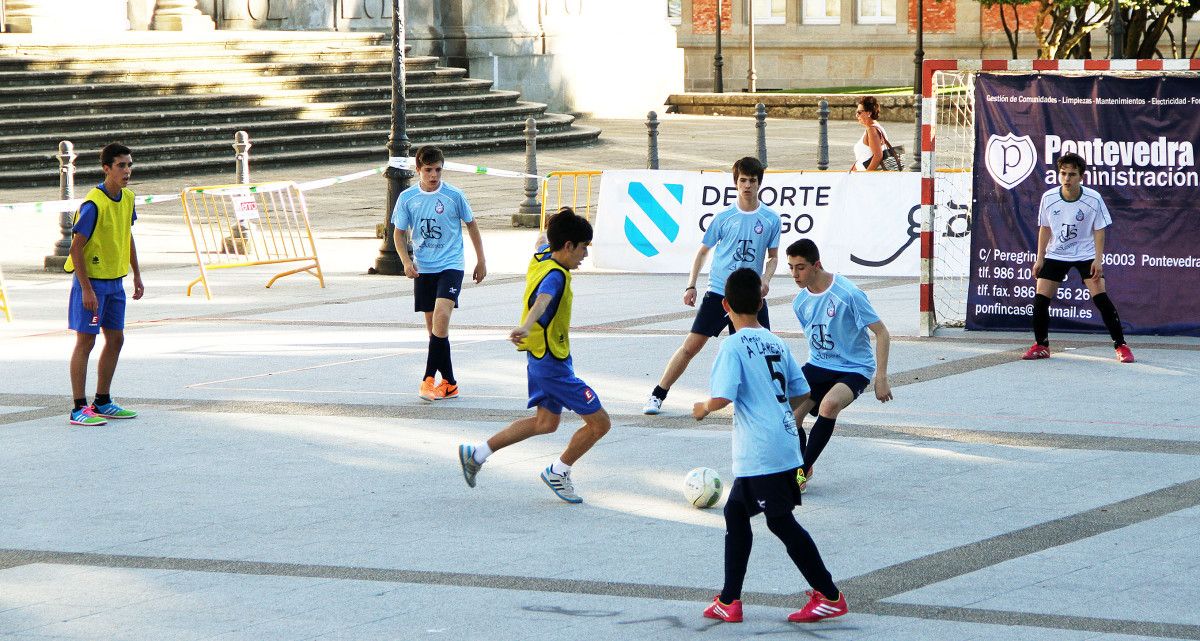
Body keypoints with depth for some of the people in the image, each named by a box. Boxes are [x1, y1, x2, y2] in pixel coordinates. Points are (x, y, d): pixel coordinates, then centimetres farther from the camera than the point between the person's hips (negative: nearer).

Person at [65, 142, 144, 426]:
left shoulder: (127, 198, 4)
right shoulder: (93, 204, -20)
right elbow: (76, 248, -19)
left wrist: (136, 275, 17)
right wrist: (86, 289, -21)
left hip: (115, 280, 8)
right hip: (92, 279, -8)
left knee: (116, 339, 11)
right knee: (85, 341, -5)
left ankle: (103, 402, 23)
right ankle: (79, 409, -2)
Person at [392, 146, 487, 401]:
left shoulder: (454, 195, -5)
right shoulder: (407, 198, 0)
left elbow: (471, 225, 8)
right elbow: (399, 233, 9)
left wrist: (481, 261, 11)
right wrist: (406, 262, -7)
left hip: (450, 265, -3)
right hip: (423, 269, 3)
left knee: (441, 316, -23)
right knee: (433, 326, 6)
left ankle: (429, 378, -19)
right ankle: (448, 382, 15)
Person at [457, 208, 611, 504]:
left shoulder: (542, 254, 2)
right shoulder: (555, 275, -26)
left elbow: (545, 242, 28)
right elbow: (542, 300, -48)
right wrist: (527, 326, -67)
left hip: (539, 358, 10)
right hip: (554, 365, -10)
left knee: (546, 422, 25)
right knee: (599, 422, -2)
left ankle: (477, 454, 26)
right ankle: (558, 473, 17)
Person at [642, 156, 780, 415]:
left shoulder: (771, 220, 3)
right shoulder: (723, 218, 1)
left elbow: (773, 257, 12)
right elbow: (703, 251, 10)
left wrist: (766, 279, -8)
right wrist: (691, 285, 4)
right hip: (718, 293, -1)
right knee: (691, 346, -6)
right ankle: (657, 396, 1)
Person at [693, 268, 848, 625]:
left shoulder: (733, 346, -12)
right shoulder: (776, 343, 10)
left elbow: (723, 397, -21)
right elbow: (801, 393, 13)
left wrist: (704, 408, 0)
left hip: (760, 452, -8)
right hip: (785, 445, 8)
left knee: (781, 522, -1)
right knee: (735, 511, 17)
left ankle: (830, 597, 1)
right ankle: (729, 601, 17)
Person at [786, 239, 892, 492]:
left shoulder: (848, 294, -19)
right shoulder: (800, 302, 1)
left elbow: (881, 333, -13)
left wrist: (881, 378, -17)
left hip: (854, 369, -6)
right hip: (818, 366, 6)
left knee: (829, 404, -36)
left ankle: (802, 472, -21)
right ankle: (803, 468, 14)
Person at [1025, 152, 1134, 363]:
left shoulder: (1094, 199, -17)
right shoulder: (1048, 198, -11)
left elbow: (1099, 230, -8)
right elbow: (1044, 228, 3)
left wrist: (1098, 260, -16)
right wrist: (1040, 258, 2)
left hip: (1086, 254, -2)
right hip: (1056, 255, 2)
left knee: (1101, 298, -16)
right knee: (1040, 299, -6)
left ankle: (1120, 346, -7)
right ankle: (1041, 346, 13)